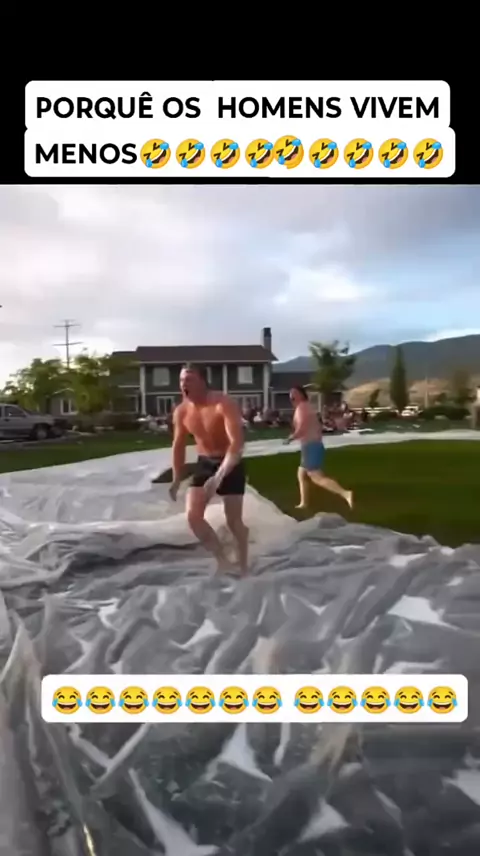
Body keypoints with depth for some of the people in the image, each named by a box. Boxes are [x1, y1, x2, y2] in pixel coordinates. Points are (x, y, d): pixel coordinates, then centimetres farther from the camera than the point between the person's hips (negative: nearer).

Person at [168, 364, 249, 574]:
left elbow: (237, 444, -35)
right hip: (204, 463, 5)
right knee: (193, 515, -7)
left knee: (234, 521, -1)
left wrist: (218, 477, -44)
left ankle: (243, 566, 21)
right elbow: (179, 445, 9)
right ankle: (222, 560, 10)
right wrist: (176, 480, 11)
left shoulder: (225, 405, -26)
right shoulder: (181, 411, -6)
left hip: (231, 464, -5)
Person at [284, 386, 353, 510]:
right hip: (314, 445, 10)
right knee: (301, 475, 21)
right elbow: (318, 427, 24)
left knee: (317, 478, -15)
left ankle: (345, 493, -27)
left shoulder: (301, 407, -11)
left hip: (310, 447, -10)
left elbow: (301, 430, -21)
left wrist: (290, 438, -7)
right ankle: (303, 503, 26)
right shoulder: (307, 407, 20)